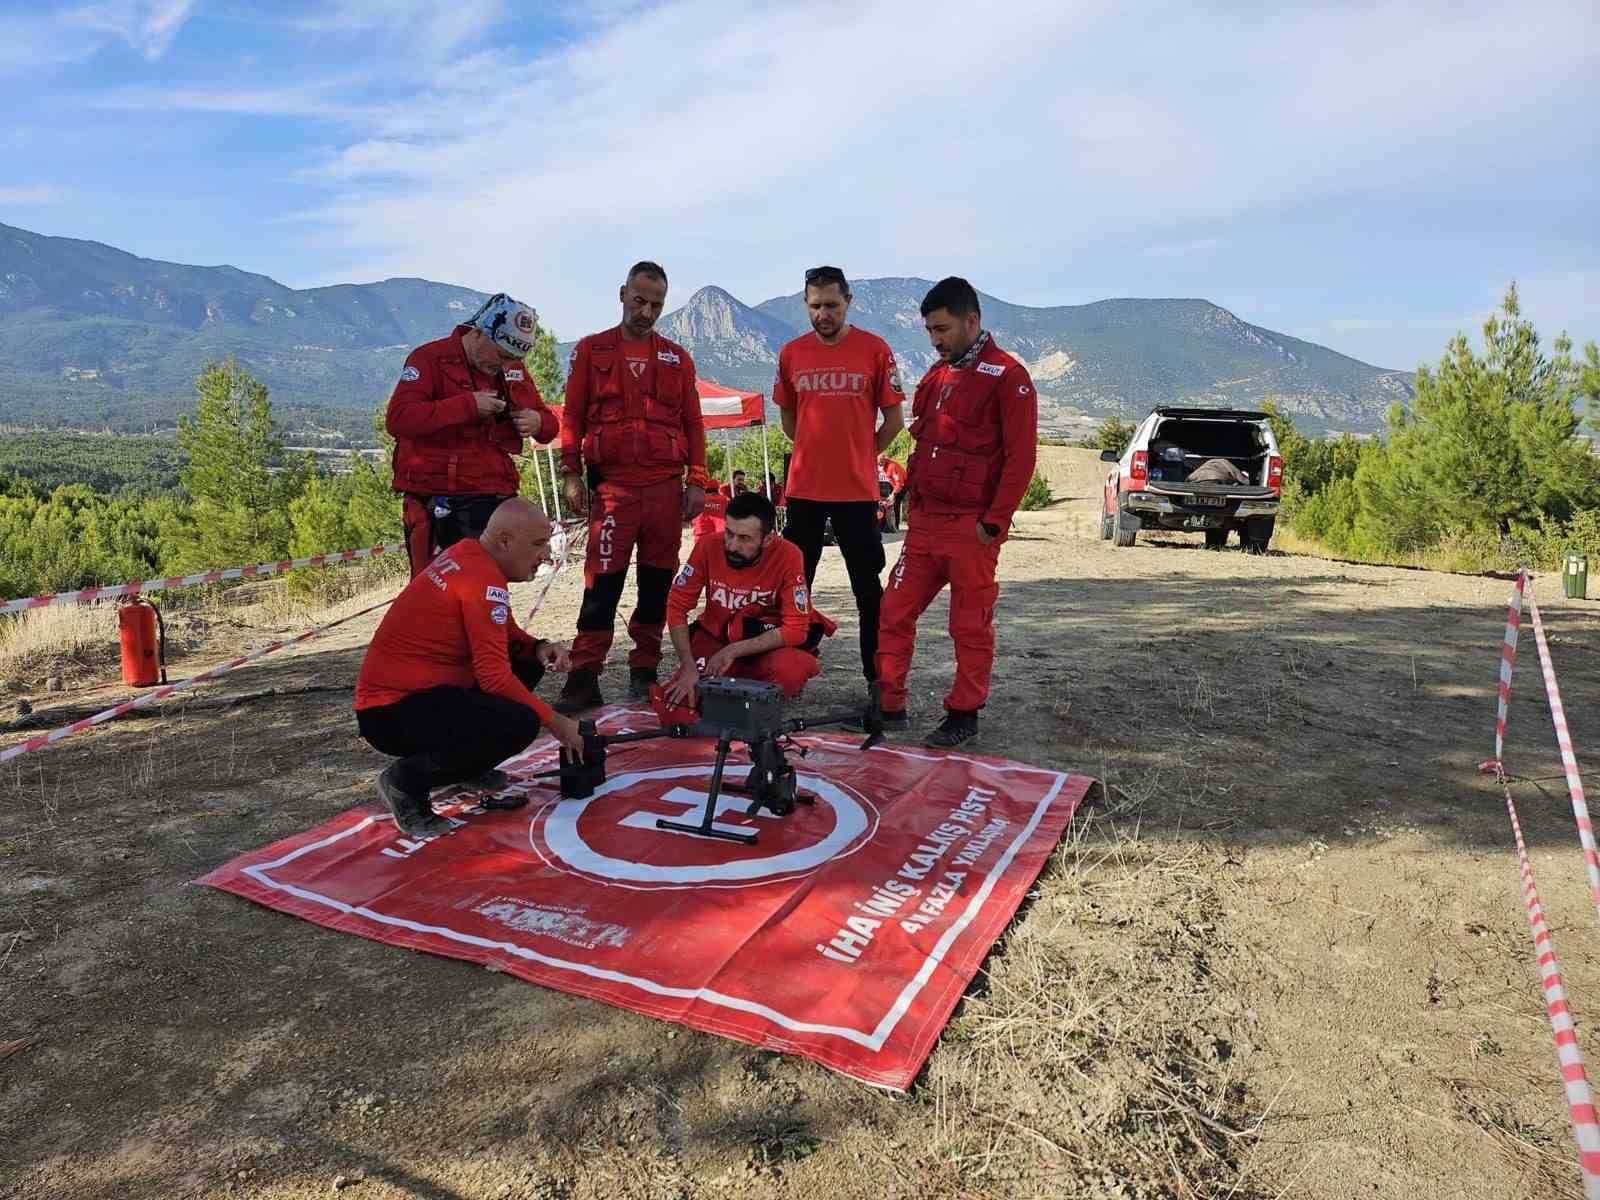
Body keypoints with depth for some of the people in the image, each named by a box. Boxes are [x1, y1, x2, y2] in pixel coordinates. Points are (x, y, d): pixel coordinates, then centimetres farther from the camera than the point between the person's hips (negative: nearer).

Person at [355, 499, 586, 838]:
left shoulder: (468, 554, 6)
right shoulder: (484, 579, -21)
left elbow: (505, 633, 17)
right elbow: (495, 675, -23)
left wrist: (540, 648, -4)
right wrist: (555, 722, -13)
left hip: (414, 684, 10)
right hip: (393, 711, -10)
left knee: (530, 662, 11)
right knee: (520, 724, -27)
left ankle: (470, 762, 17)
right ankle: (407, 780, -9)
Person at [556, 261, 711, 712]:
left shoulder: (677, 358, 15)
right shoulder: (592, 350, 9)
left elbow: (693, 423, 13)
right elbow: (572, 416, 7)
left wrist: (697, 481, 5)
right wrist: (571, 474, -2)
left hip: (666, 487, 3)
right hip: (611, 485, -2)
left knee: (658, 581, 6)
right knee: (602, 583, -7)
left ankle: (645, 671, 16)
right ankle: (584, 676, -4)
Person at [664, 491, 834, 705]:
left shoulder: (787, 556, -23)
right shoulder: (708, 547, -16)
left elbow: (795, 629, -22)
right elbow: (677, 607, -9)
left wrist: (733, 651, -24)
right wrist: (688, 666, -18)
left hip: (770, 643, -3)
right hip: (716, 637, 3)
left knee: (788, 672, -36)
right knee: (678, 699, -17)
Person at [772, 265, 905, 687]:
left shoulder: (875, 349, -4)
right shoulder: (791, 353, 4)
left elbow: (893, 419, 2)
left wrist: (860, 454, 3)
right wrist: (816, 450, 10)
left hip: (857, 489, -3)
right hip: (803, 488, 3)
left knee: (868, 587, 5)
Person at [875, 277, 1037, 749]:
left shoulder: (1006, 376, -7)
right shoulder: (936, 373, 15)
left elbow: (1020, 457, -12)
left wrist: (994, 522, -15)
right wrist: (913, 497, 14)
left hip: (971, 527, -7)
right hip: (924, 520, 7)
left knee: (971, 626, 3)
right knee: (894, 613, 7)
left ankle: (964, 715, 15)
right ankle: (888, 705, 18)